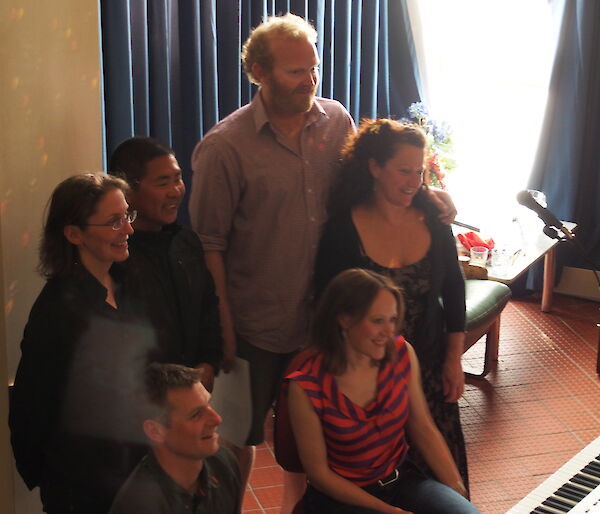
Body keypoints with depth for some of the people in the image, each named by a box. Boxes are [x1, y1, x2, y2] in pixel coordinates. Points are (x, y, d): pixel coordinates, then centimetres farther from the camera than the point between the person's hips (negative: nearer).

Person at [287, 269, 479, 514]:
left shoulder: (402, 354, -7)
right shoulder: (306, 388, -19)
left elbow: (424, 430, 2)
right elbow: (319, 473, -11)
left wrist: (458, 491, -6)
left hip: (401, 479, 4)